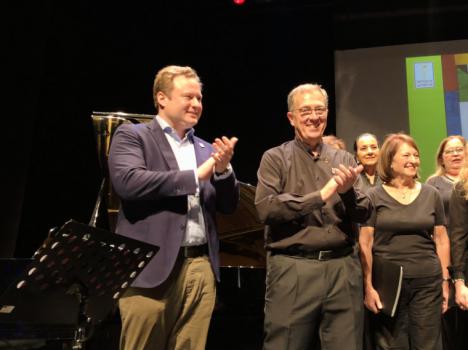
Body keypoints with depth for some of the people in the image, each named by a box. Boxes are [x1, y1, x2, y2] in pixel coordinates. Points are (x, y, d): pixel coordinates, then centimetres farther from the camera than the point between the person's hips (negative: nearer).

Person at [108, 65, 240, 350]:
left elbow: (229, 206, 13)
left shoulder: (206, 149, 16)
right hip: (153, 265, -4)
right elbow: (128, 182, -16)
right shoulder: (132, 135, 3)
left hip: (201, 267, 5)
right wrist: (194, 175, -12)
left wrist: (223, 170, -6)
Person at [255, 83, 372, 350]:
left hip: (344, 268, 3)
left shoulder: (344, 159, 12)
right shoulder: (275, 158, 2)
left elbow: (364, 213, 7)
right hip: (293, 269, -3)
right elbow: (266, 208, -12)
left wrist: (348, 191, -14)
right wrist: (321, 195, -13)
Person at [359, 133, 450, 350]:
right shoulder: (375, 196, 0)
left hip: (428, 282, 2)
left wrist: (445, 280, 6)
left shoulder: (431, 194, 8)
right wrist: (368, 285, -8)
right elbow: (365, 243, -3)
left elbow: (441, 240, 10)